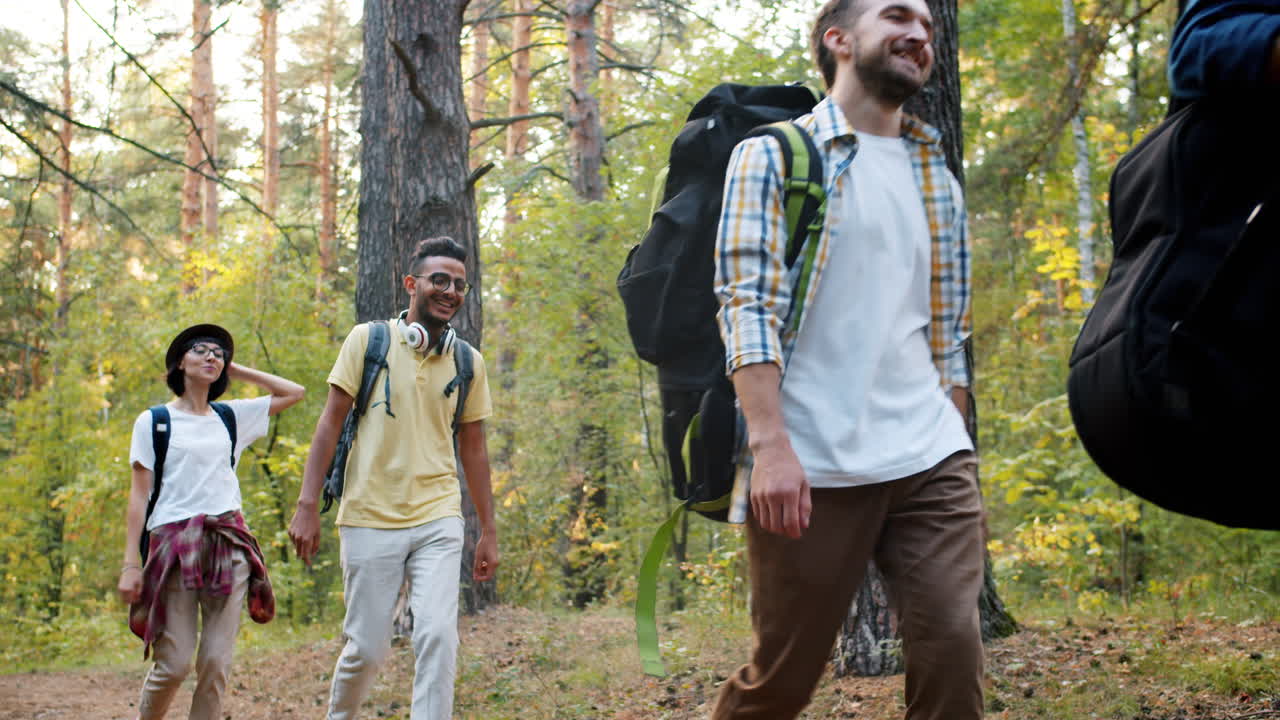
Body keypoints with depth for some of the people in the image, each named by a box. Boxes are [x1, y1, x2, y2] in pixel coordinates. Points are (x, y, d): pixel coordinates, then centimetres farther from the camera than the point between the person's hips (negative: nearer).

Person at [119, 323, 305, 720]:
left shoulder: (232, 417, 16)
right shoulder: (154, 422, 7)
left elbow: (294, 392, 23)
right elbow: (139, 495, 2)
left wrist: (237, 372, 18)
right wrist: (131, 563, -6)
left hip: (229, 545, 3)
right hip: (174, 543, -3)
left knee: (217, 664, -4)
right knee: (174, 664, -9)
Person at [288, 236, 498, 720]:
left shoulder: (468, 363, 7)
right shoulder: (368, 340, -1)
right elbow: (331, 423, -1)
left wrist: (489, 531, 12)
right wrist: (307, 506, -7)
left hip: (438, 521, 2)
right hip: (370, 519, -2)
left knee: (438, 635, -14)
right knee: (368, 647, 4)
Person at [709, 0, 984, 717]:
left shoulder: (938, 176, 19)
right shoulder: (774, 155, 3)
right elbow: (747, 306, -8)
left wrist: (954, 446, 14)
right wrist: (770, 444, -18)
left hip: (931, 461, 4)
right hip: (813, 468, -4)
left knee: (954, 655, -6)